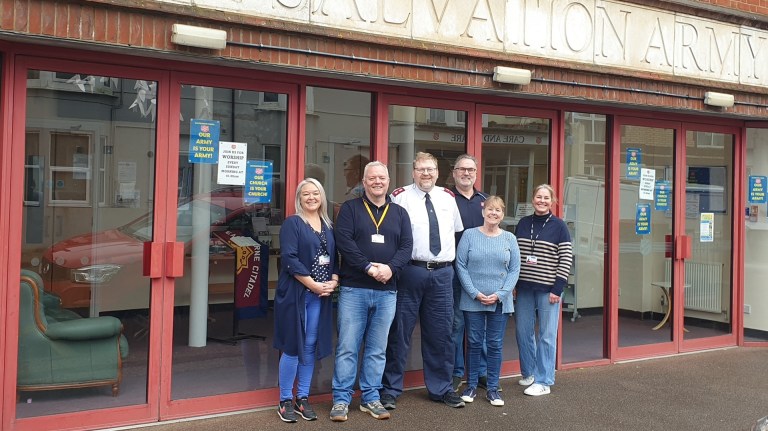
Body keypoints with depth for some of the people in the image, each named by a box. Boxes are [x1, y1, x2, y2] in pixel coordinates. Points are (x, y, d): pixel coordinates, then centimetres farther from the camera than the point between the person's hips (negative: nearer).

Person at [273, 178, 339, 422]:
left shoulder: (328, 226, 15)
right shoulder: (292, 223, -3)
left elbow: (335, 257, 14)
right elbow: (289, 258, -13)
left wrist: (334, 281, -5)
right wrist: (313, 284, -16)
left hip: (321, 295, 5)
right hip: (296, 292, -5)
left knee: (311, 346, 8)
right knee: (292, 346, -2)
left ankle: (303, 398, 18)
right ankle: (285, 401, 9)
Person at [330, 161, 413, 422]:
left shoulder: (399, 213, 12)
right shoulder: (350, 208, 3)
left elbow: (406, 246, 4)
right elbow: (344, 242, -9)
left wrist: (390, 268, -14)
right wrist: (368, 267, -17)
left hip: (386, 292, 3)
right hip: (353, 289, -3)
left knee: (377, 349, 9)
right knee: (347, 347, 0)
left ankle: (370, 398, 19)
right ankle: (341, 399, 9)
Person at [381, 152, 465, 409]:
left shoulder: (448, 198, 11)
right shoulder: (400, 197, -3)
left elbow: (458, 229, 23)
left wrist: (452, 255, 20)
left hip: (442, 274, 4)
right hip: (410, 272, -4)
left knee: (441, 333, 11)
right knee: (400, 332, 2)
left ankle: (441, 388, 25)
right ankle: (390, 389, 14)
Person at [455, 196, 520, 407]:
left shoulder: (509, 238, 5)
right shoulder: (469, 235, -1)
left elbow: (514, 269, 3)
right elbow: (461, 266, -4)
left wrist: (500, 294, -8)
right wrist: (475, 293, -11)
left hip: (500, 302, 2)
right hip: (473, 301, -1)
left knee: (495, 345, 7)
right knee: (474, 344, 6)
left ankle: (492, 388, 17)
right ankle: (471, 385, 18)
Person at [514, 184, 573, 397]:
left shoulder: (559, 227, -3)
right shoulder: (523, 223, 8)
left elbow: (566, 259, -5)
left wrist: (557, 289, -10)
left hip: (548, 289, -4)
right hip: (524, 288, 4)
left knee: (546, 336, 2)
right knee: (523, 332, 9)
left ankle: (543, 381, 9)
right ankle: (529, 373, 27)